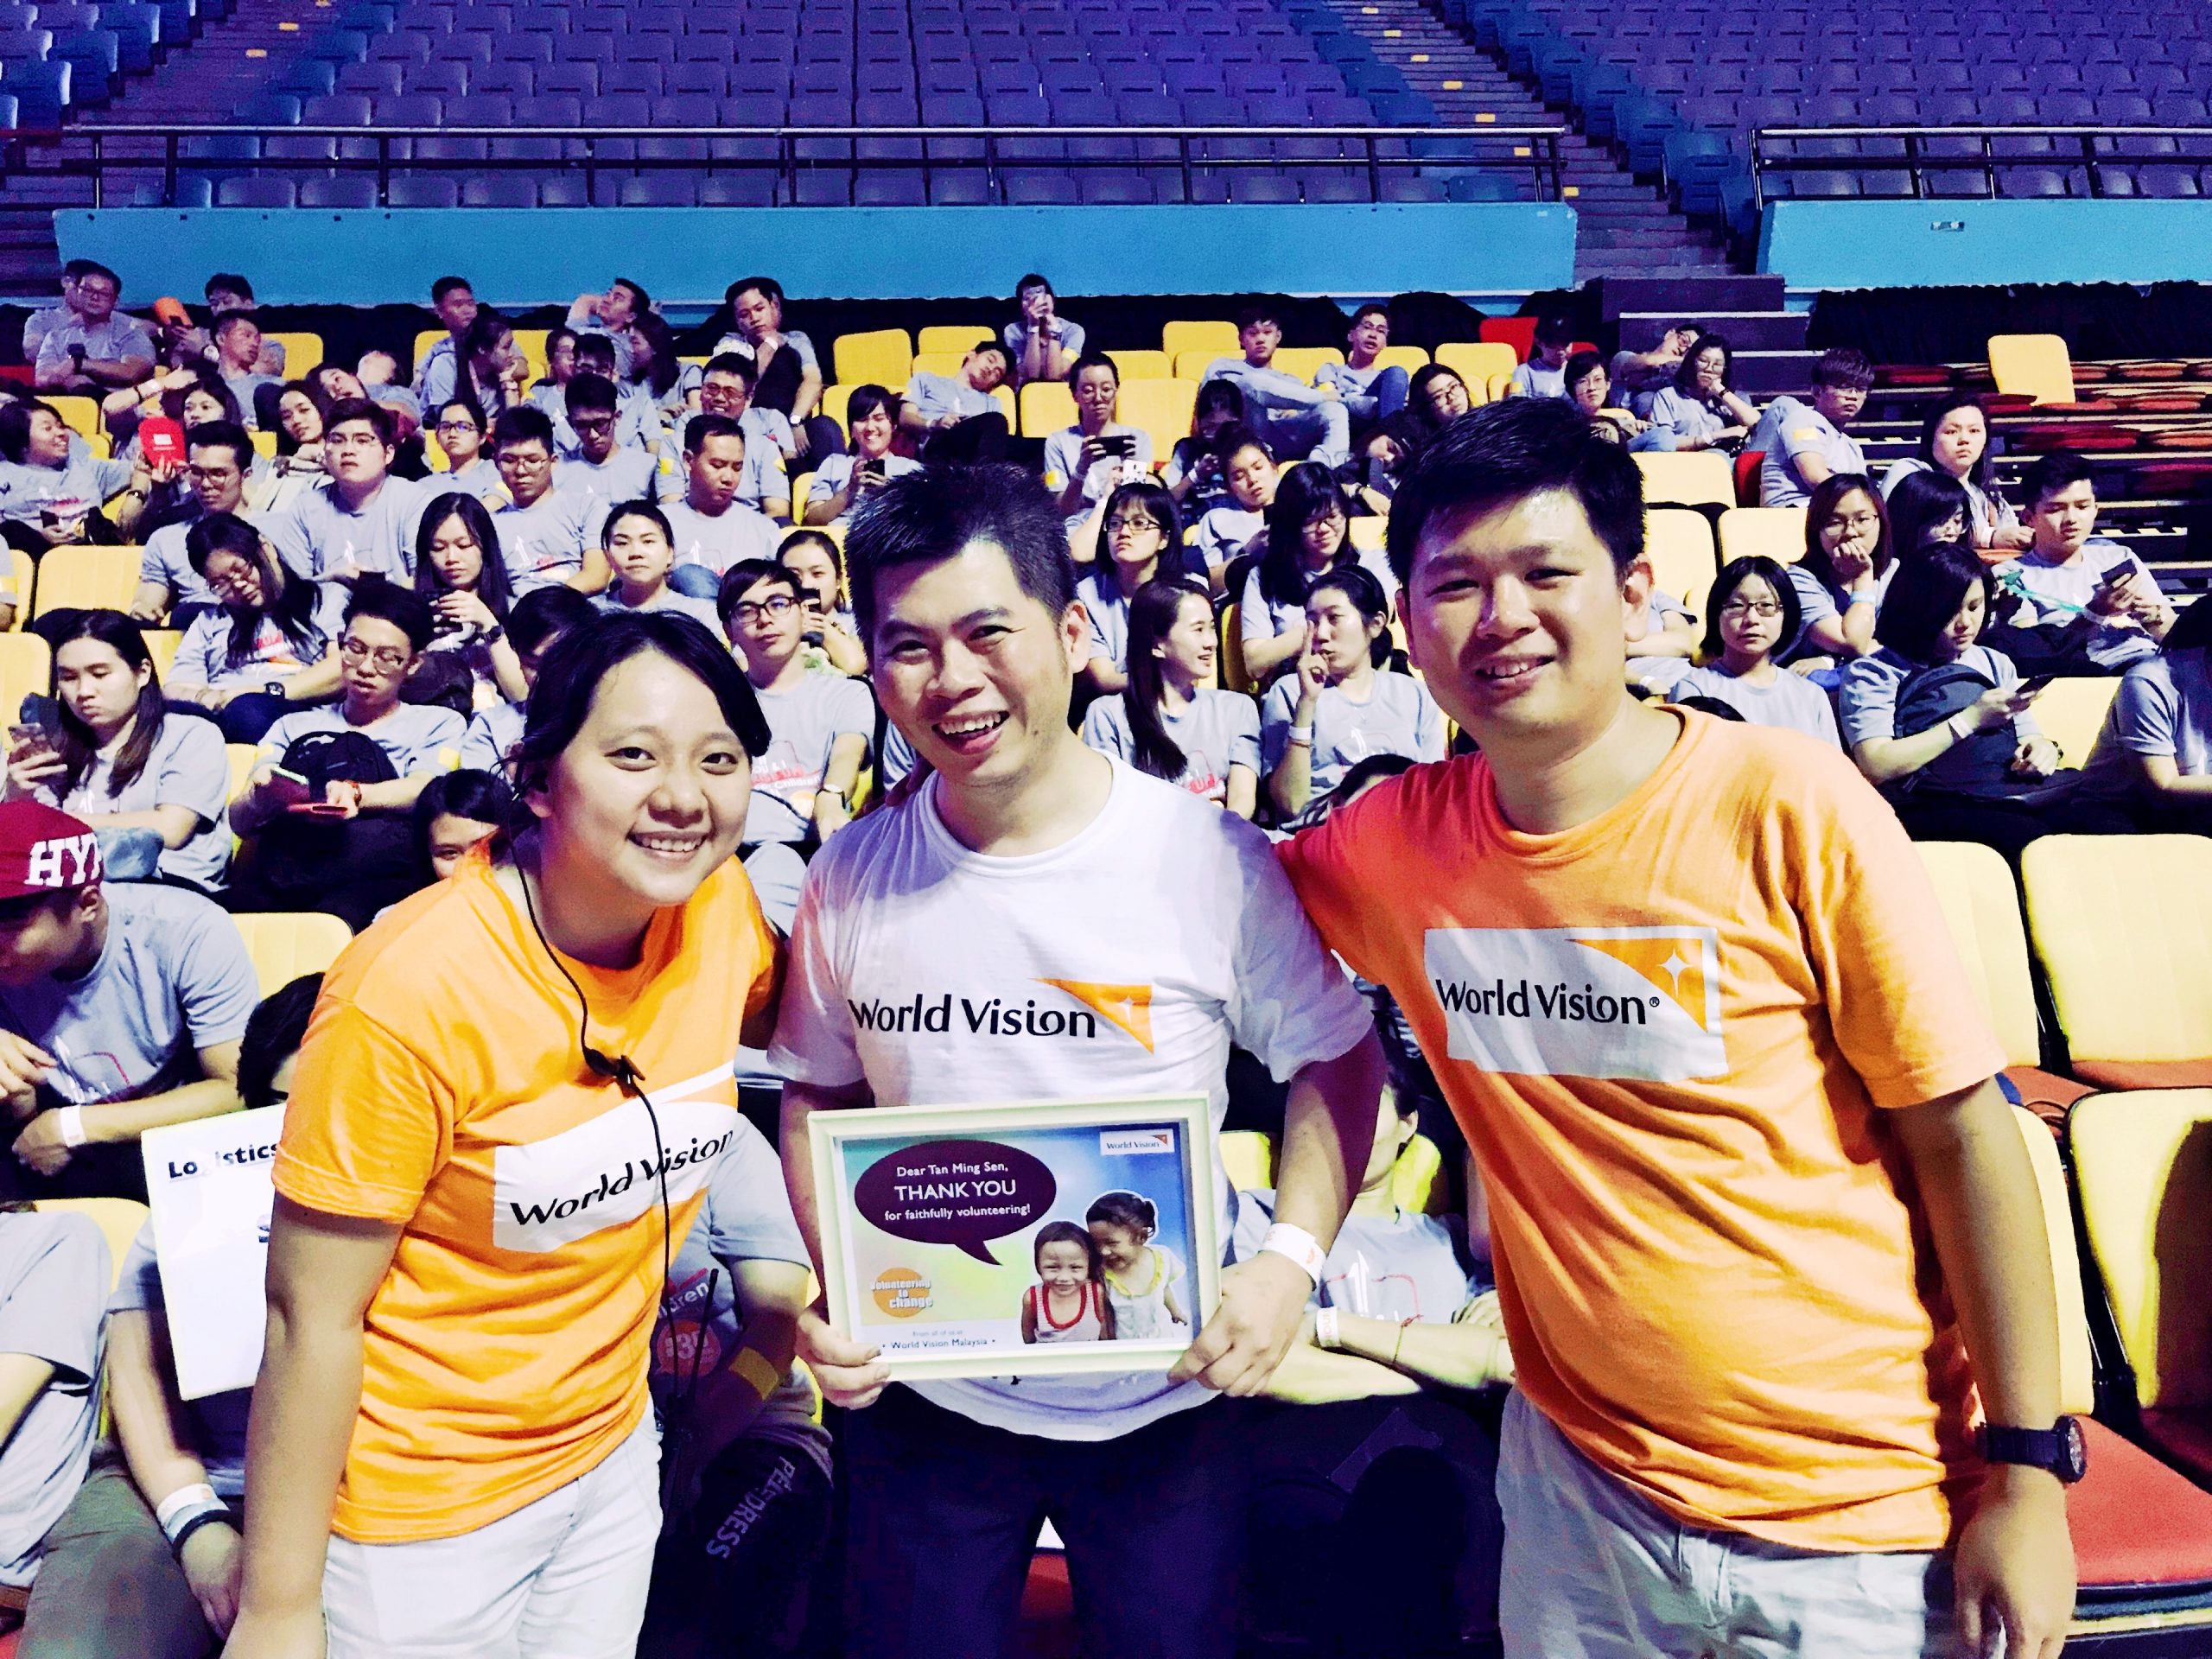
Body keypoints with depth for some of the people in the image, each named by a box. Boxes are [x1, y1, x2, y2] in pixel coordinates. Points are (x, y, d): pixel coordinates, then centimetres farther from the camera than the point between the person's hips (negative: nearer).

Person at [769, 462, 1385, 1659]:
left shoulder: (1212, 859, -15)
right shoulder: (849, 879, -8)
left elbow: (1331, 1061, -3)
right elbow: (817, 1097, 6)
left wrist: (1293, 1255, -15)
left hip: (1165, 1398, -1)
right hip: (923, 1394, 2)